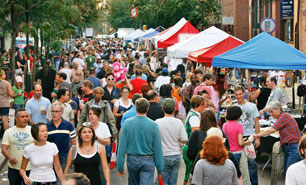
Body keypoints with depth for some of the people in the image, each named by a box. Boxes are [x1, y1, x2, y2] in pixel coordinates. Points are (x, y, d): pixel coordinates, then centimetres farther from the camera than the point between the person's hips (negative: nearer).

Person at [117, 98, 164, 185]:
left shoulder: (127, 123, -7)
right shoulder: (153, 125, -10)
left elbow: (122, 146, -7)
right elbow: (157, 149, -7)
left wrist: (120, 166, 0)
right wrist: (160, 168, 2)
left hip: (132, 160, 3)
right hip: (147, 161, -2)